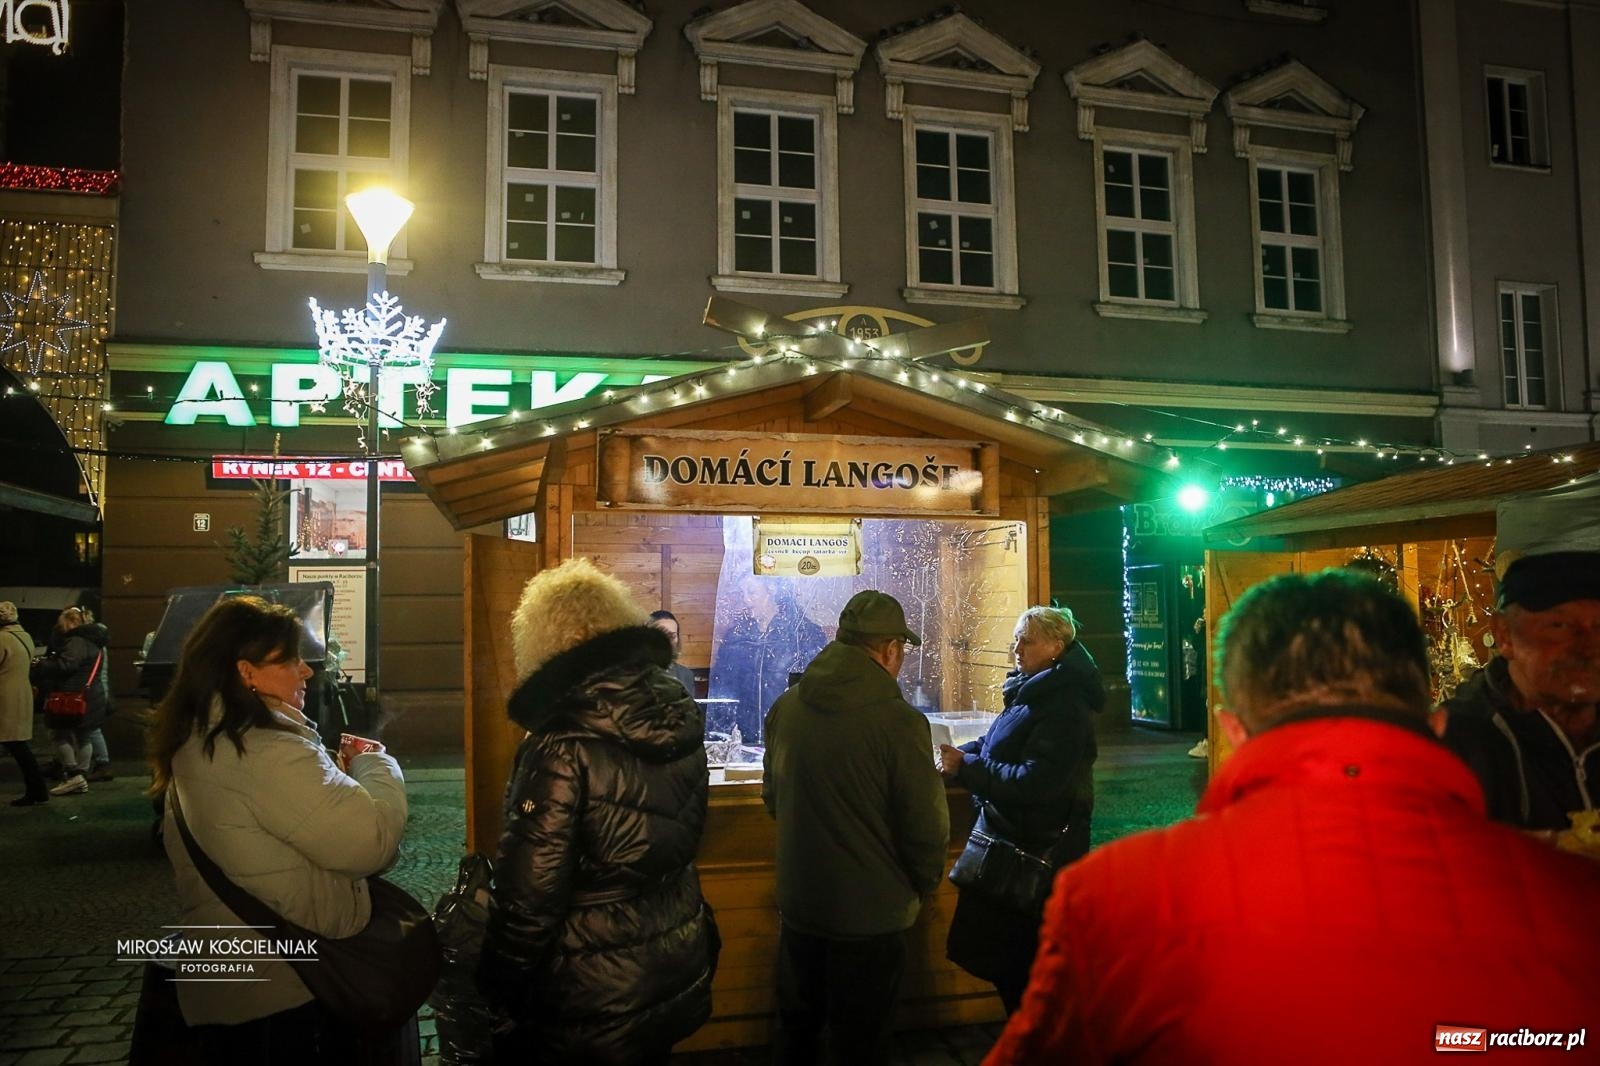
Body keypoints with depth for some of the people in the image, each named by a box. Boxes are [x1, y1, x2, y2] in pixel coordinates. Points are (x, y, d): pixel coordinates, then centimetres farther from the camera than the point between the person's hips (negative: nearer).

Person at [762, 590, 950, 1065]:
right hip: (870, 911, -5)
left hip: (797, 901, 5)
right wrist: (922, 885, 2)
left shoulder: (786, 707, -5)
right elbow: (927, 826, -18)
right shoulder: (898, 720, -23)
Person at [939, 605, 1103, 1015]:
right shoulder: (1034, 692, 9)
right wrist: (960, 754, -3)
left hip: (1039, 849, -10)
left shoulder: (1064, 707, -21)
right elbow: (995, 747, 16)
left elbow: (1034, 781, -27)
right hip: (1012, 837, 10)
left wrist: (965, 767, -23)